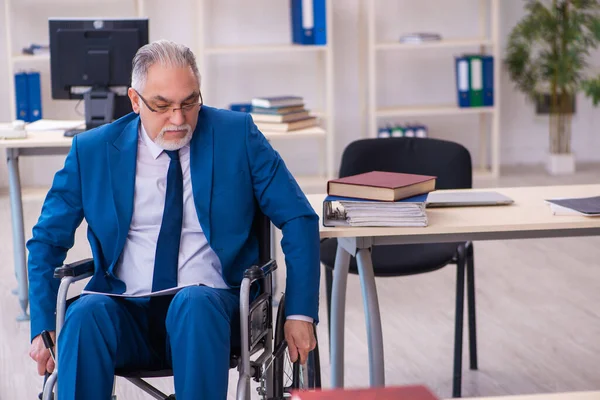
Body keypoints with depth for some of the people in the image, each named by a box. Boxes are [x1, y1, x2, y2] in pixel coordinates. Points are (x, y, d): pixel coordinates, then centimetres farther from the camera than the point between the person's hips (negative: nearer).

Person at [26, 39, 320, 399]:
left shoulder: (237, 134, 3)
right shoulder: (92, 150, 6)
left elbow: (299, 220, 4)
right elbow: (48, 240, 12)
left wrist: (300, 313, -5)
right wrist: (43, 327, -1)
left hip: (208, 306, -1)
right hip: (125, 313, 1)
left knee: (194, 302, -35)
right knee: (85, 313, -32)